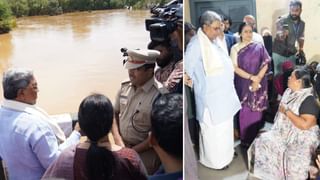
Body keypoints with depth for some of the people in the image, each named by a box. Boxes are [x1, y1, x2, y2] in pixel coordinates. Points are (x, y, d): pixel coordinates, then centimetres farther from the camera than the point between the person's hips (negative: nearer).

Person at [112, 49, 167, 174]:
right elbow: (114, 113, 8)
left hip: (144, 153, -5)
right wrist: (117, 139, -6)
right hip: (122, 147, 5)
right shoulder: (125, 87, -2)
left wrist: (133, 150, -13)